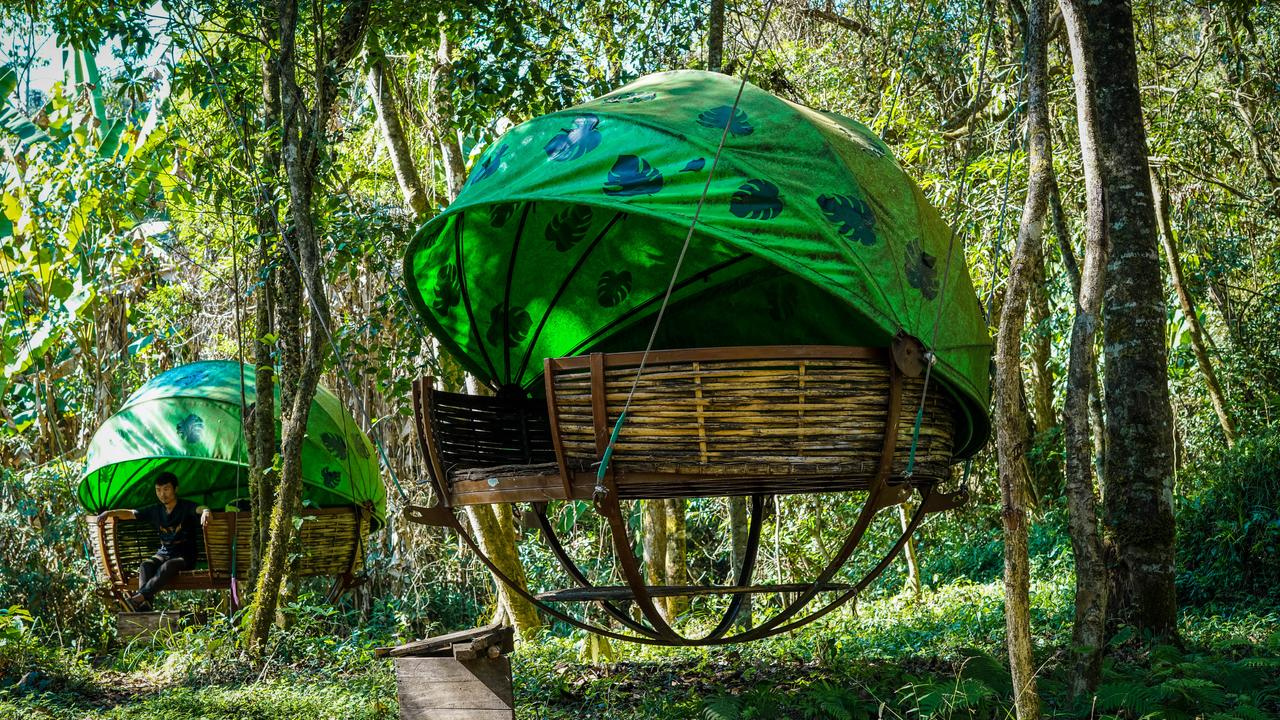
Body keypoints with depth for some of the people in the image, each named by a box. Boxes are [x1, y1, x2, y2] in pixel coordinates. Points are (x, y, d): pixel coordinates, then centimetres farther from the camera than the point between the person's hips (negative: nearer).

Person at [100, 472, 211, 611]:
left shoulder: (186, 507, -2)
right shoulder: (155, 511, 13)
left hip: (185, 554, -5)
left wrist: (205, 512, -49)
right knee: (146, 565, -27)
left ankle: (139, 597, -50)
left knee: (168, 566, -36)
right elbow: (130, 513, 14)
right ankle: (144, 605, -46)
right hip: (164, 552, 5)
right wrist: (109, 513, -3)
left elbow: (200, 509, -23)